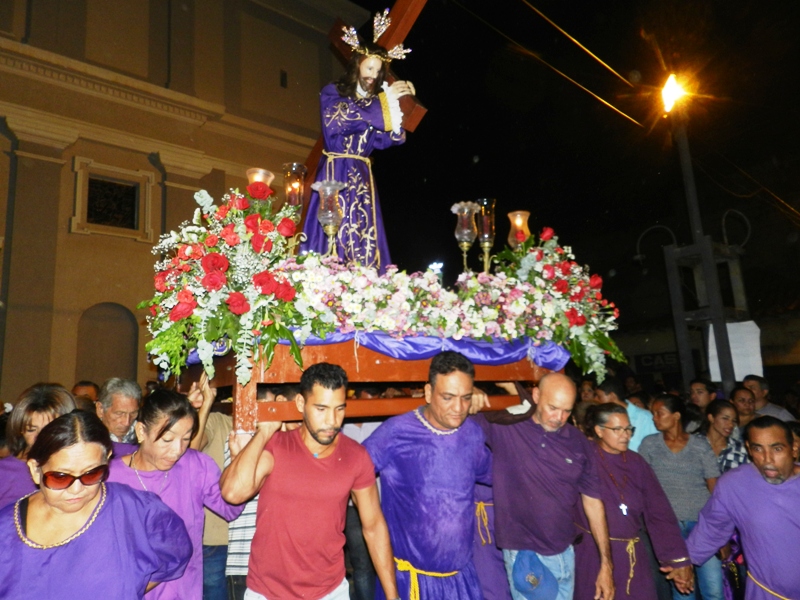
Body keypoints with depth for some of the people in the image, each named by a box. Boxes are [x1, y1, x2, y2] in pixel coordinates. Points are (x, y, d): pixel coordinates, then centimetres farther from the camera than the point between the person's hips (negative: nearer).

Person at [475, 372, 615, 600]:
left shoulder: (580, 444, 0)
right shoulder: (504, 429, -12)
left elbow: (593, 502, 6)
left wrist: (606, 564, 7)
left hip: (565, 554, 4)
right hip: (524, 556, -4)